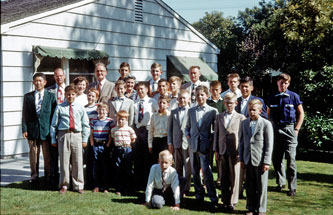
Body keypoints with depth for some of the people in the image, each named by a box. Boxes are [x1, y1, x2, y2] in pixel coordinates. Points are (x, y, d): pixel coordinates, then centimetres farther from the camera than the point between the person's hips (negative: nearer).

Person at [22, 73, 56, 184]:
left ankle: (48, 175, 15)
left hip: (46, 129, -1)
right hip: (32, 129, 1)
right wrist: (24, 129, -3)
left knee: (47, 154, 4)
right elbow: (25, 115, 6)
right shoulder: (27, 96, 9)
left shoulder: (51, 96, 6)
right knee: (33, 153, 6)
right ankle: (34, 174, 17)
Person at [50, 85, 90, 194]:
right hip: (63, 135, -1)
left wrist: (85, 139, 5)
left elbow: (85, 124, 11)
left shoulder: (80, 108, 9)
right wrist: (53, 139, 3)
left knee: (77, 162, 3)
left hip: (76, 135, 1)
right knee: (64, 161, 3)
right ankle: (64, 185, 15)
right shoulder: (59, 107, 4)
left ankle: (78, 185, 14)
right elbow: (54, 124, 6)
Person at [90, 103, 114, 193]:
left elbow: (111, 135, 0)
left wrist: (108, 145, -7)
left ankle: (105, 187, 7)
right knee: (95, 166, 3)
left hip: (105, 145, -2)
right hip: (96, 145, 2)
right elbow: (91, 134, 13)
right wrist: (92, 144, 5)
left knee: (105, 166, 0)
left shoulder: (110, 121, 1)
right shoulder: (93, 121, 10)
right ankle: (96, 186, 11)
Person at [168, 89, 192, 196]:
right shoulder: (173, 112, 12)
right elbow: (169, 128, 12)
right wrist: (170, 143, 7)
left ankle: (186, 189, 7)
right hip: (176, 143, 4)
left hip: (188, 143, -3)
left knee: (188, 167, -1)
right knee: (178, 167, 9)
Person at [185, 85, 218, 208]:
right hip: (193, 145, 4)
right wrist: (187, 135, 1)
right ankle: (199, 196, 22)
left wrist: (211, 138, -9)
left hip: (205, 146, -4)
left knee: (206, 171, -13)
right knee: (195, 172, 9)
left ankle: (213, 199, -7)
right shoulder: (191, 111, 12)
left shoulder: (213, 111, 1)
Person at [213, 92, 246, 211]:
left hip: (234, 152, -3)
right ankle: (225, 201, 17)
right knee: (224, 178, 8)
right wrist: (216, 150, 6)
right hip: (222, 151, 3)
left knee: (234, 178, 0)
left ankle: (232, 202, 9)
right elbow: (216, 134, 12)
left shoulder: (241, 118, 2)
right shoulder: (219, 117, 12)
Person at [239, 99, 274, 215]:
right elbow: (241, 142, 14)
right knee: (249, 186, 10)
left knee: (261, 187, 4)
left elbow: (269, 145, -6)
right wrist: (241, 159, 10)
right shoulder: (244, 123, 9)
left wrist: (266, 162, -10)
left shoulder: (266, 124, -5)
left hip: (260, 161, -4)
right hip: (248, 160, 4)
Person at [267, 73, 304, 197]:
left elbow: (301, 114, 5)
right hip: (275, 130, 4)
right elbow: (268, 114, 20)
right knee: (276, 159, 7)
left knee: (291, 159, -6)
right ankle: (280, 183, 22)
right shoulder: (272, 98, 10)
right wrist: (270, 128, 9)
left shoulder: (294, 96, 1)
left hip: (289, 129, -3)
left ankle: (292, 187, -1)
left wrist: (296, 129, -2)